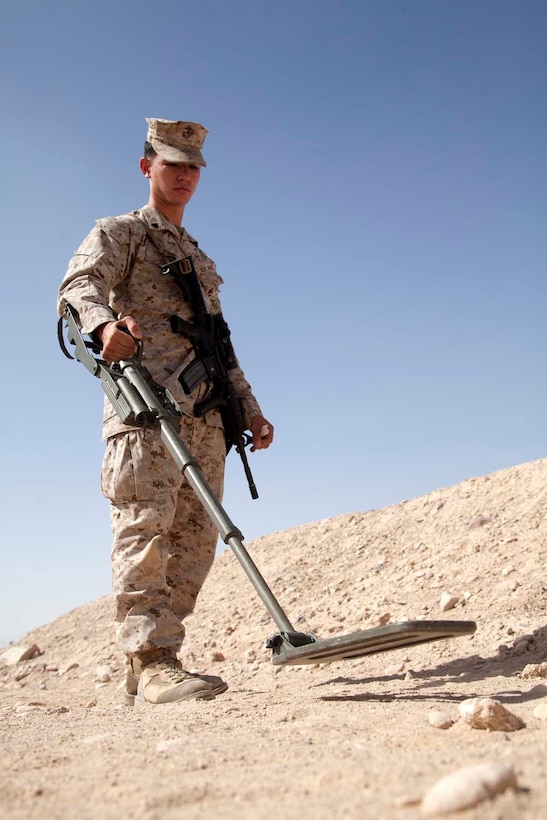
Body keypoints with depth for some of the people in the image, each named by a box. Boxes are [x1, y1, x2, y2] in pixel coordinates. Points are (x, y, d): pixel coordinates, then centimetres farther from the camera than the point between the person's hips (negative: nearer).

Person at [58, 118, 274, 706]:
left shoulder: (199, 257, 33)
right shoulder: (119, 232, 12)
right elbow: (79, 285, -11)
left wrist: (251, 411, 22)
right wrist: (104, 324, -35)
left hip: (203, 414, 7)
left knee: (194, 538, -2)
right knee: (145, 527, -16)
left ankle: (147, 670, 3)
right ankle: (151, 662, -15)